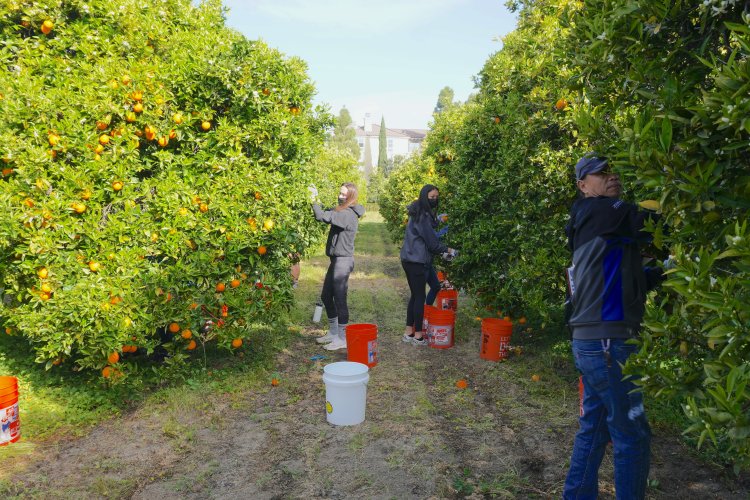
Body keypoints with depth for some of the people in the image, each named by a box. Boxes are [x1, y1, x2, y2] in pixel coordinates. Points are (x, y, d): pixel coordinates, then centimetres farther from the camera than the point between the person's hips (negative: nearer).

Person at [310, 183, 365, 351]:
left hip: (343, 261, -10)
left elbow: (322, 216, -26)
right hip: (337, 260, 10)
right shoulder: (341, 211, 14)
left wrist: (313, 199, -16)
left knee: (339, 299, -4)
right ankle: (333, 333, 30)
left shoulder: (348, 214, -18)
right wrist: (315, 200, -4)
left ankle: (342, 339, 7)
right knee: (326, 296, 17)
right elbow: (326, 213, 9)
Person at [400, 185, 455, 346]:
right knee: (420, 297, -1)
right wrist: (448, 250, -1)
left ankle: (409, 332, 20)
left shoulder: (419, 213, 15)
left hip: (410, 259, 10)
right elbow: (431, 241, -14)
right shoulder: (423, 216, -15)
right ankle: (418, 335, 7)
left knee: (415, 295, 14)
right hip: (416, 261, -10)